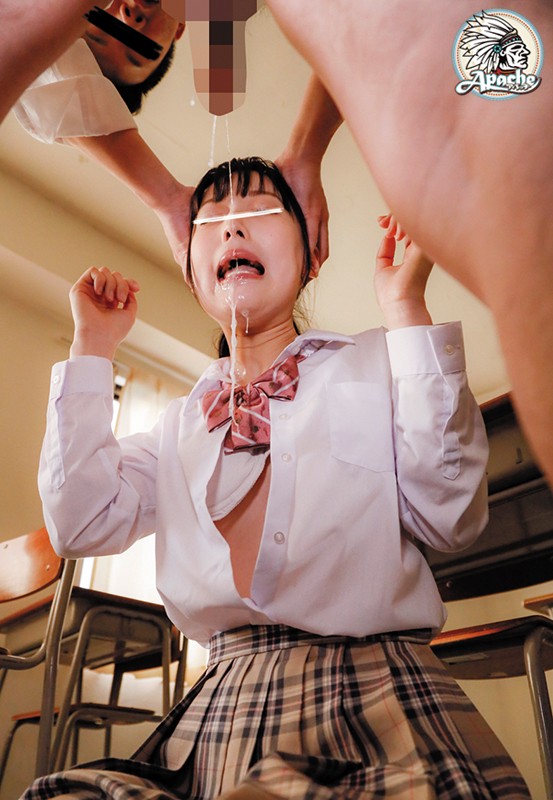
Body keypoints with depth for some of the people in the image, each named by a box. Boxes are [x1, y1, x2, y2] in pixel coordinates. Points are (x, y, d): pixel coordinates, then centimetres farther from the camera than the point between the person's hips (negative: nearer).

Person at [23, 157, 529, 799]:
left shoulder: (374, 364, 6)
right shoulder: (183, 422, 18)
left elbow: (450, 519, -7)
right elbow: (82, 525, 5)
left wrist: (405, 309, -9)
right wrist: (92, 346, 8)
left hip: (370, 686, -2)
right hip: (220, 707, 4)